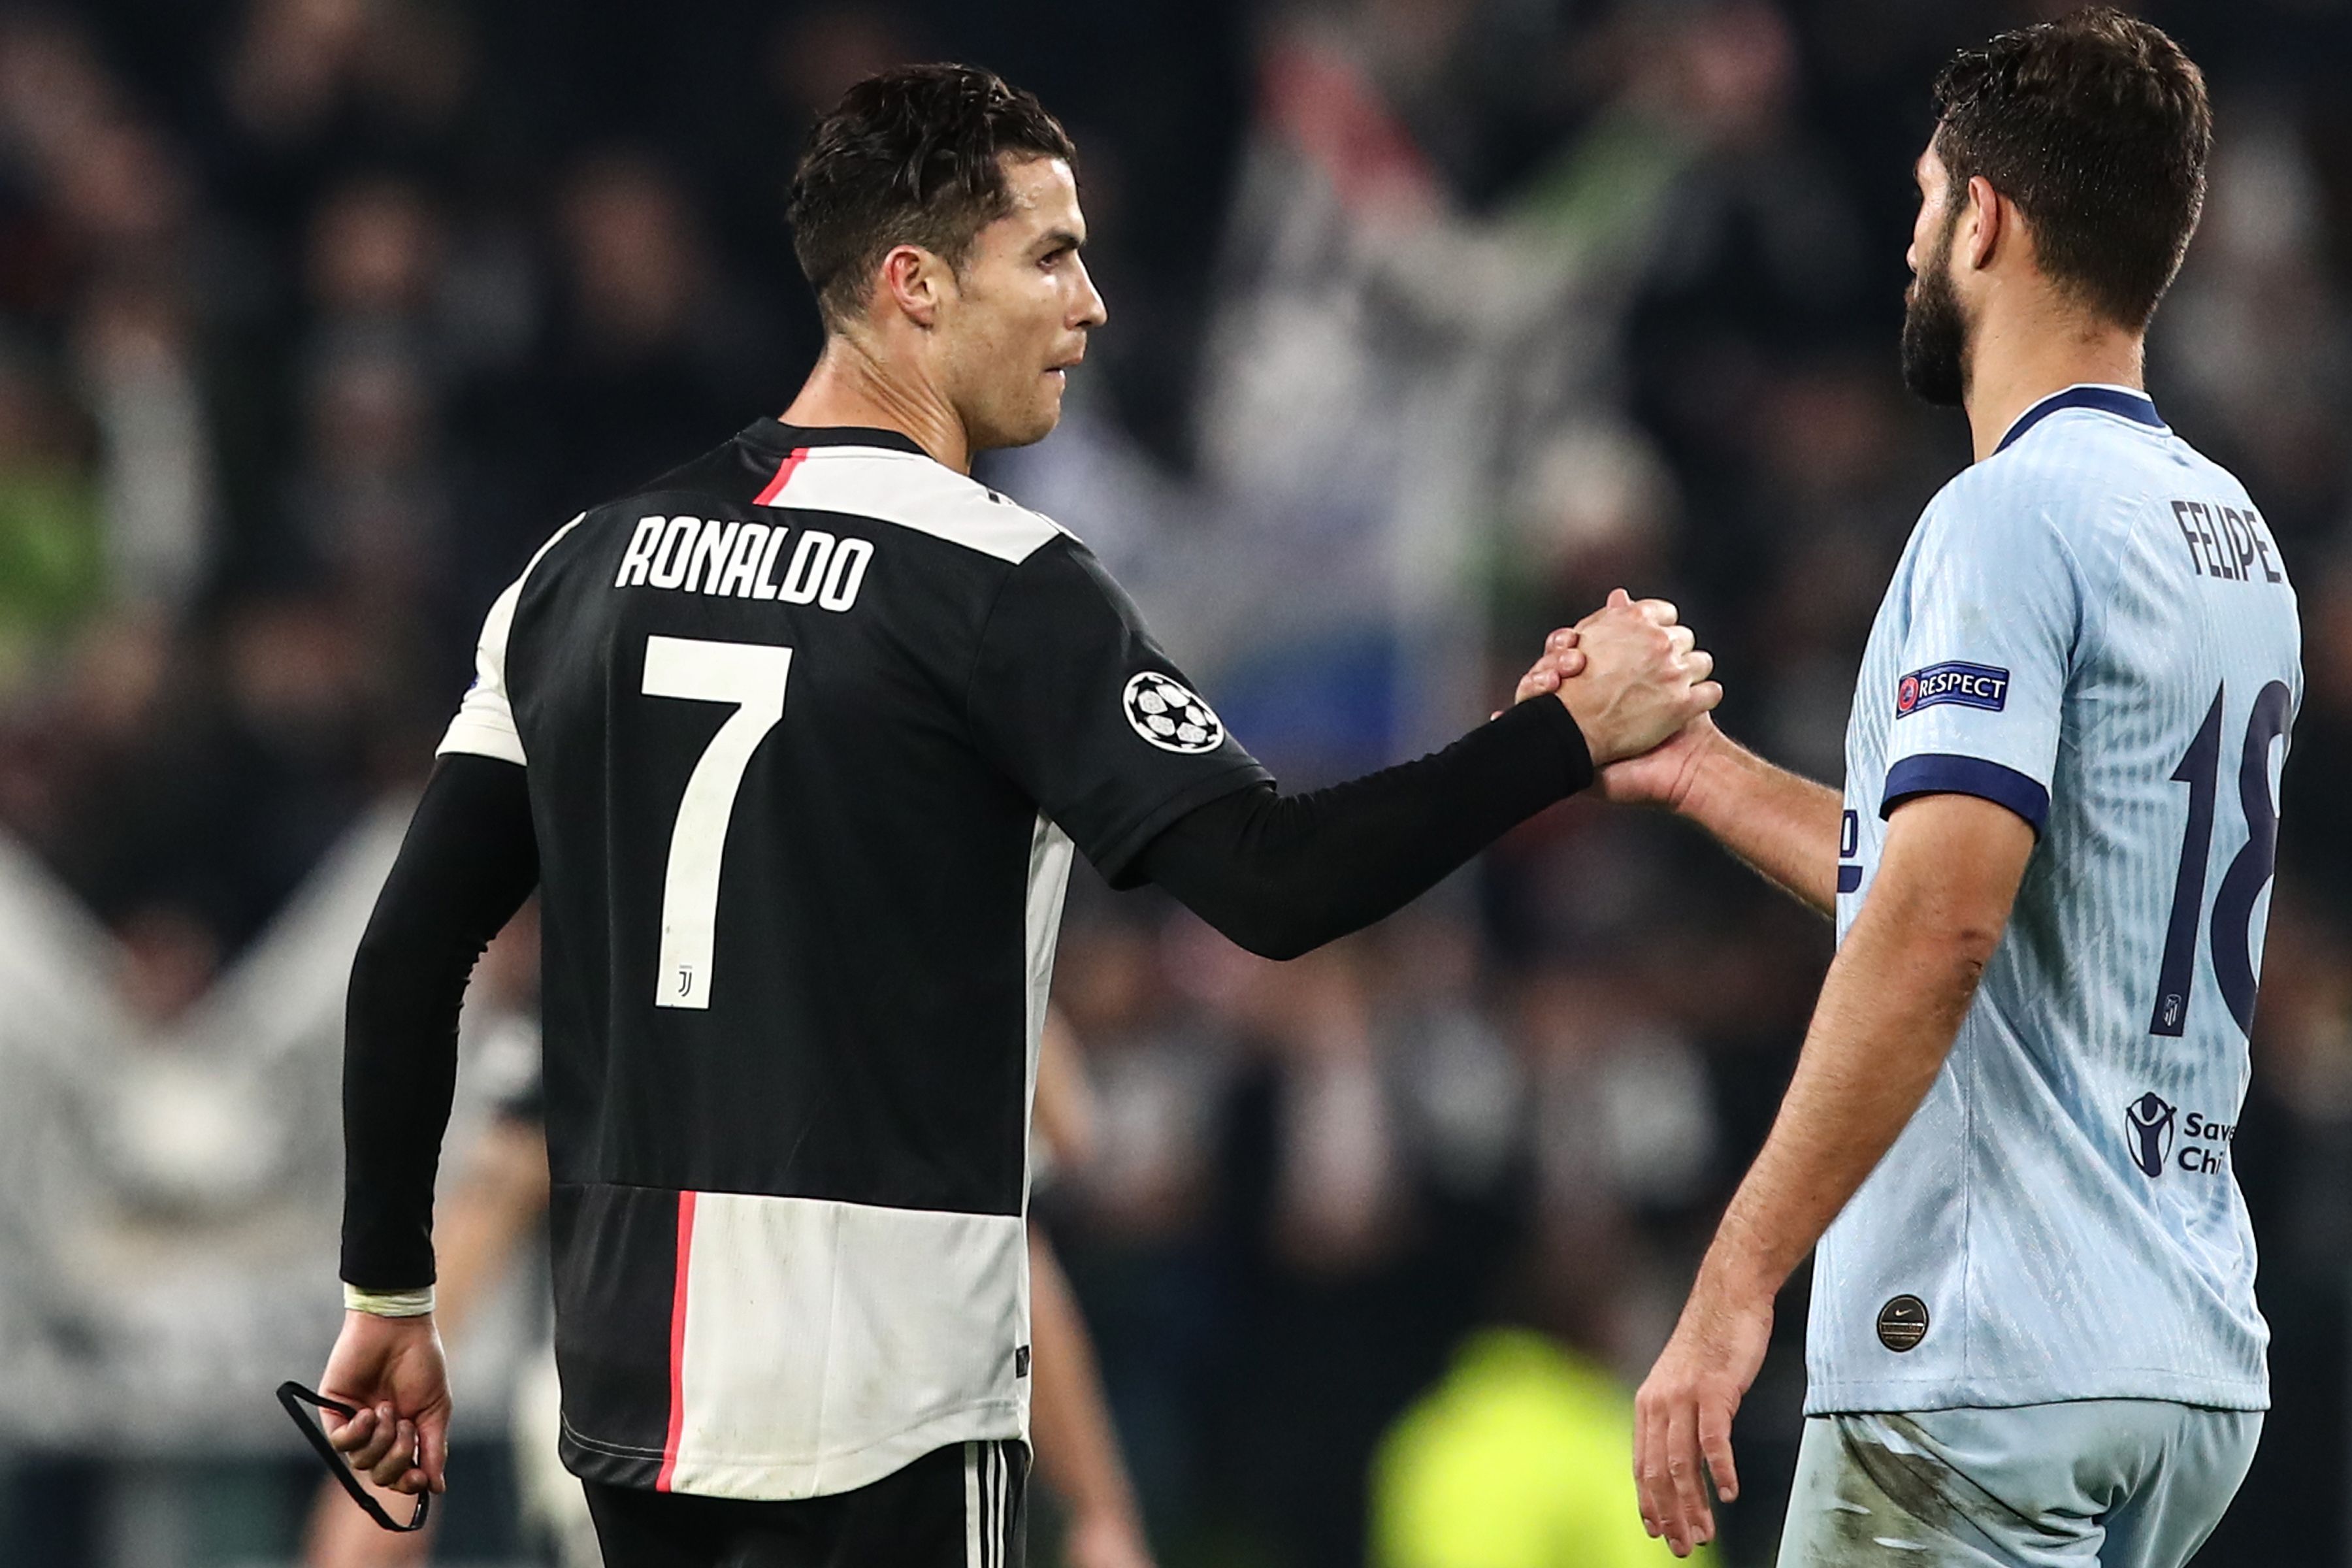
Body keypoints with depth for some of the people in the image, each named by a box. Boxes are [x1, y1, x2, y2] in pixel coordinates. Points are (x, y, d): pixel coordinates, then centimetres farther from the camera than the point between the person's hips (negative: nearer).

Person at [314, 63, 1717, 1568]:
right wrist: (1572, 737, -7)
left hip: (630, 1385, 6)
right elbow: (1274, 881, -16)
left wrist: (389, 1294, 16)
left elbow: (411, 949, 9)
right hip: (874, 1414, -6)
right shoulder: (998, 584, -9)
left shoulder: (591, 563, 9)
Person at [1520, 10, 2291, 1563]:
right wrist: (1696, 767, 34)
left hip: (1996, 1374, -9)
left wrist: (1735, 1284, -24)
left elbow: (1938, 927, -23)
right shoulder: (2239, 538, 16)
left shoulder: (2010, 520, -12)